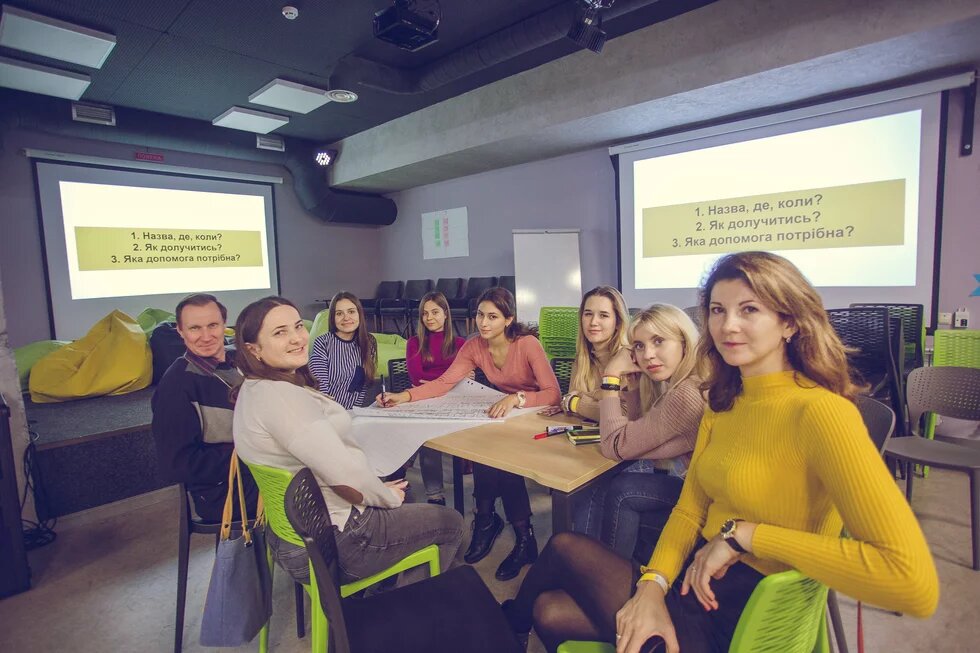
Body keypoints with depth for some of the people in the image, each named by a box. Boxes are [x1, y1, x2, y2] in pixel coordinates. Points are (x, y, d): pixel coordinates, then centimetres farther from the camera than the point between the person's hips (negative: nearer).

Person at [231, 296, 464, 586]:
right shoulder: (280, 396, -29)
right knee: (451, 524, 10)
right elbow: (346, 476, -32)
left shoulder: (255, 389, 4)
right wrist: (388, 497, -12)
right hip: (335, 541, -9)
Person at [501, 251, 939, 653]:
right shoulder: (723, 403, 5)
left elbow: (916, 584, -30)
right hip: (699, 582, 6)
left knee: (565, 548, 3)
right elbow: (690, 509, 3)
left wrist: (747, 534, -24)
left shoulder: (819, 412, -21)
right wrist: (653, 584, -14)